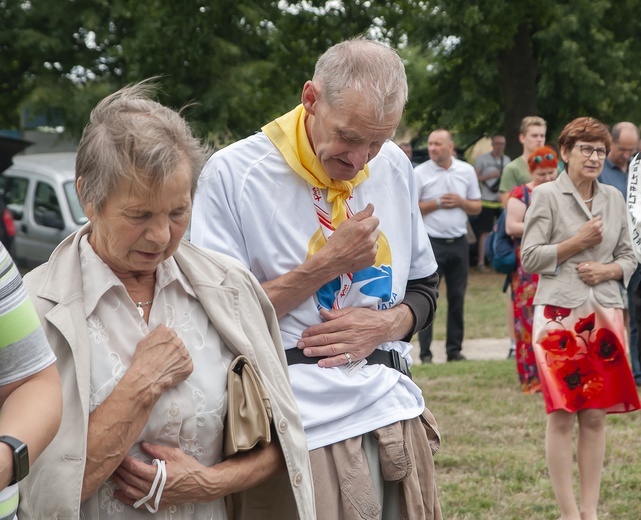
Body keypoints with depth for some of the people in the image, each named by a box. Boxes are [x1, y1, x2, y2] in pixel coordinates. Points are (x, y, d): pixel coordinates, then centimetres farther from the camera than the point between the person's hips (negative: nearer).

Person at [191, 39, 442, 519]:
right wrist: (325, 265, -14)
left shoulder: (395, 167, 8)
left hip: (394, 413, 5)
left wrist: (388, 323, -4)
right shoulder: (233, 173, -9)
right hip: (303, 427, -5)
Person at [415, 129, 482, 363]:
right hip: (431, 242, -3)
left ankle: (455, 349, 15)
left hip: (458, 243, 3)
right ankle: (425, 351, 0)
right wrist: (436, 204, -12)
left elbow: (477, 207, 11)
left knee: (457, 297, 7)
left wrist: (460, 202, -8)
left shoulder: (467, 171, 7)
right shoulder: (419, 173, -2)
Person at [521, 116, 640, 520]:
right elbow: (529, 258, -4)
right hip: (560, 315, -4)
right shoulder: (546, 196, -1)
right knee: (562, 415, -2)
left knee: (596, 416, 5)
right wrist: (576, 243, -11)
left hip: (605, 315, 4)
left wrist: (607, 270, -5)